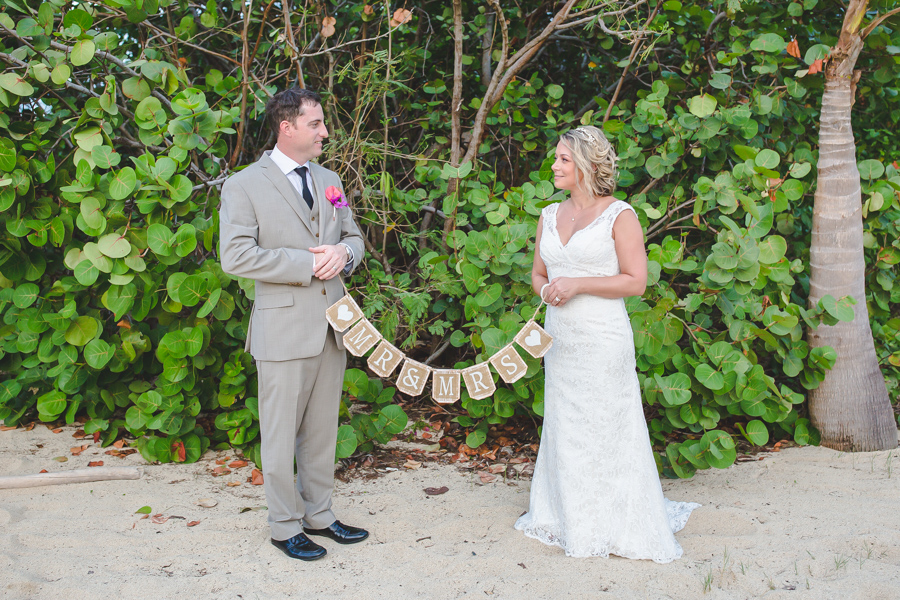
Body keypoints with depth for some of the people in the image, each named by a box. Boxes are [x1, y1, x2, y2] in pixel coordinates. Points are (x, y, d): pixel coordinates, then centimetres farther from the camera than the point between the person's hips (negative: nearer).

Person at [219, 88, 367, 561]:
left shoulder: (329, 181, 14)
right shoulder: (244, 186, -6)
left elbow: (354, 236, 20)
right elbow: (236, 256, -15)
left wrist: (344, 252, -5)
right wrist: (307, 263, -18)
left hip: (331, 325, 6)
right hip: (283, 327, -6)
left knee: (323, 429, 14)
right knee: (282, 433, 4)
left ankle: (319, 514, 28)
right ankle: (286, 526, 19)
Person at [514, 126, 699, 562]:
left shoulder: (619, 215, -6)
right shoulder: (550, 216, 12)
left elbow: (636, 281, -10)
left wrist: (577, 284, -16)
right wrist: (546, 290, -4)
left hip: (602, 339, -6)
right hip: (560, 337, 6)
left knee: (605, 428, -1)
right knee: (563, 426, 11)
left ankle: (616, 525, 14)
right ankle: (569, 520, 24)